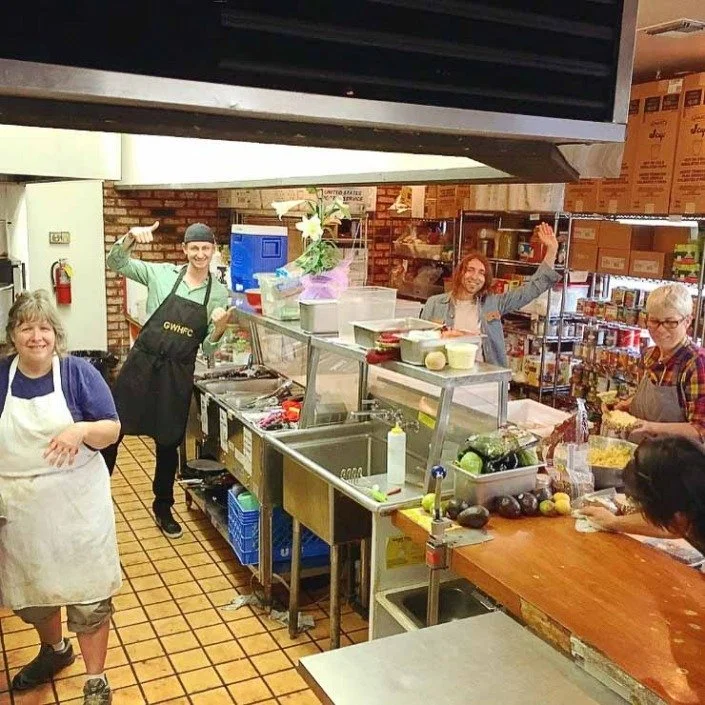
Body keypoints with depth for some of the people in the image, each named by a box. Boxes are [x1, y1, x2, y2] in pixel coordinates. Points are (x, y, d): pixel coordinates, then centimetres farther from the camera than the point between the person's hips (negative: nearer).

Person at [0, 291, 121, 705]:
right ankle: (55, 650, 50)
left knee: (88, 592, 5)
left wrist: (83, 430, -28)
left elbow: (113, 430, -7)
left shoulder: (78, 372, -8)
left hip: (76, 503, -3)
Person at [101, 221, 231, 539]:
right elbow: (115, 262, -1)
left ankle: (163, 508, 30)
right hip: (141, 364, -1)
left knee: (168, 443, 11)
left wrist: (220, 328, -19)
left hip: (178, 374, 1)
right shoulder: (161, 274, 0)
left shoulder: (219, 293, 2)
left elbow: (208, 348, 2)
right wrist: (131, 237, -19)